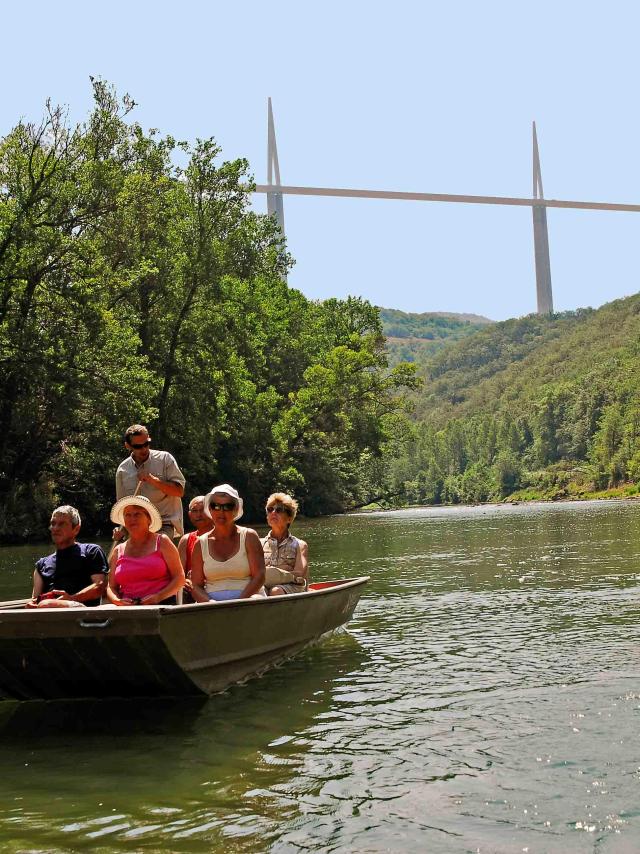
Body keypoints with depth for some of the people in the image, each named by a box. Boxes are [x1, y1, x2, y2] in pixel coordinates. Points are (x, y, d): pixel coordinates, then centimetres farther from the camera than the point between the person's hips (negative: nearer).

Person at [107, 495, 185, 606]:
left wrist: (158, 597, -8)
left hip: (161, 606, -3)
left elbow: (179, 578, 7)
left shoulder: (161, 542, 13)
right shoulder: (118, 551, 21)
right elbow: (111, 587, 22)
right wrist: (117, 601, -2)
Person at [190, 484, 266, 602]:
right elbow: (196, 586, 8)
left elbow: (259, 576, -2)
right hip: (213, 599, 1)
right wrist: (209, 603, -14)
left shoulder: (249, 537, 7)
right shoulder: (201, 543, 12)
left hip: (248, 598, -1)